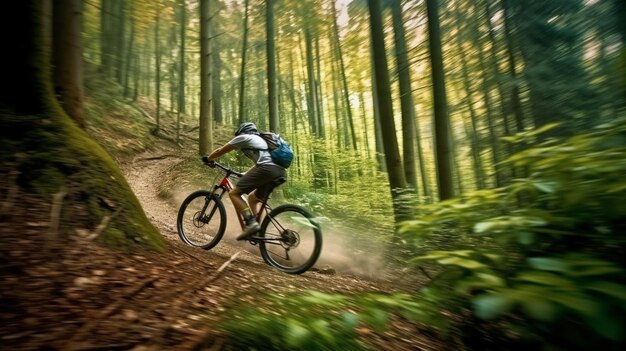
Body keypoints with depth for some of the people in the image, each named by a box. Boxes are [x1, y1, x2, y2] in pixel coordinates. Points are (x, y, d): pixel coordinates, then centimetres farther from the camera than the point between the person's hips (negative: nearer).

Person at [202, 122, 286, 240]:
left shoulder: (243, 137, 16)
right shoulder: (260, 139, 38)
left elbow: (221, 151, 20)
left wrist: (208, 158, 38)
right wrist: (245, 175, 57)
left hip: (266, 168, -8)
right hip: (280, 171, 9)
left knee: (234, 193, -1)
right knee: (252, 197, 25)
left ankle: (251, 223, -15)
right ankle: (257, 230, 20)